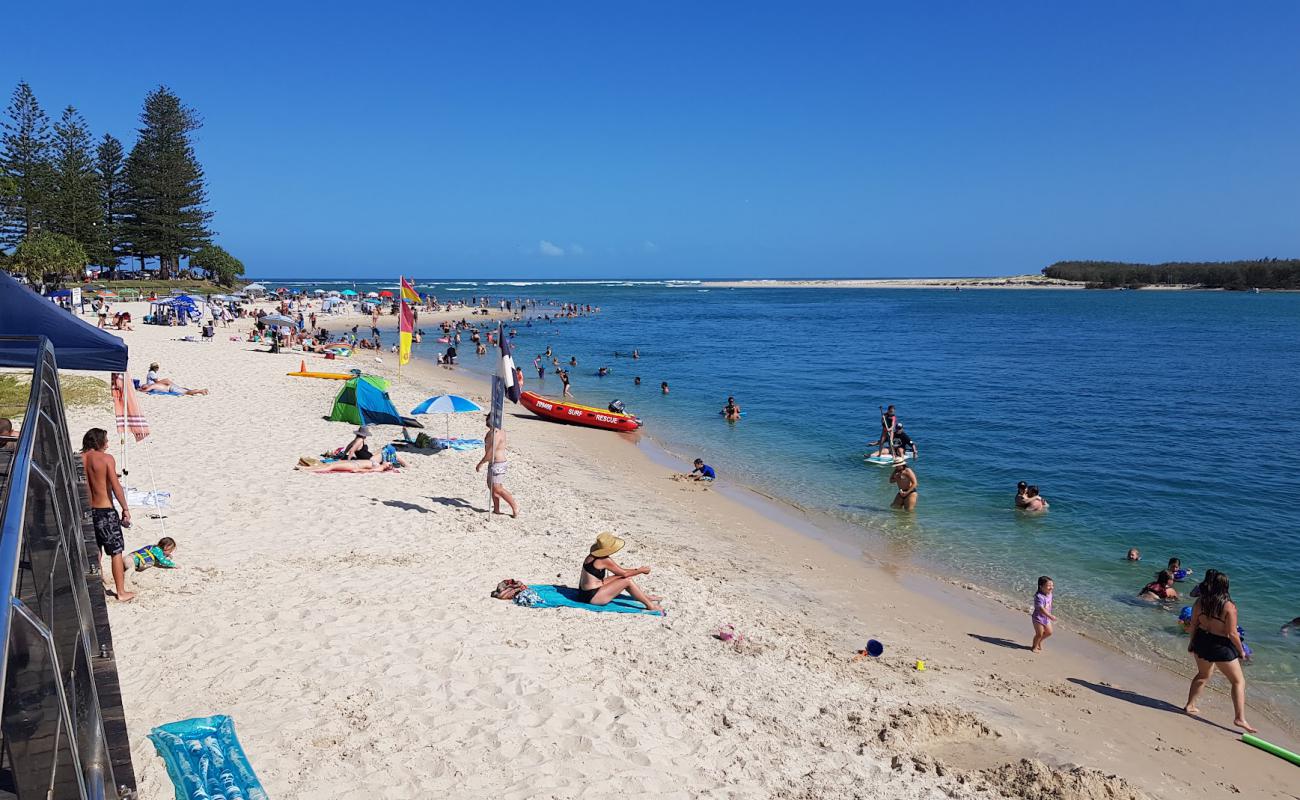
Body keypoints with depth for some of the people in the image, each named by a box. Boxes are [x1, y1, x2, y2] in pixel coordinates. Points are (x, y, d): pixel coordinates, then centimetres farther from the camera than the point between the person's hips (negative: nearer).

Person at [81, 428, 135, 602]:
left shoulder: (79, 459, 2)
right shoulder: (106, 458, -12)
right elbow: (116, 487, -16)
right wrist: (125, 509, -7)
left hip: (87, 511, 6)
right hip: (105, 511, -6)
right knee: (116, 552, 3)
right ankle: (121, 592, 7)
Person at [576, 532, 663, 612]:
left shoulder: (593, 555, 7)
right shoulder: (604, 560, -18)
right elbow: (624, 573, -9)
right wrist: (640, 570, 4)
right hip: (592, 597, -9)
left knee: (622, 577, 12)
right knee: (627, 580, -10)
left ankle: (646, 597, 23)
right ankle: (651, 606, -4)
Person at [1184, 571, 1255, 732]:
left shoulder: (1201, 601, -5)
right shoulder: (1229, 606, -19)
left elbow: (1193, 624, 4)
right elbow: (1232, 633, -17)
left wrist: (1192, 642, 19)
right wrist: (1241, 651, -2)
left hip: (1201, 641, 5)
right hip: (1221, 646, -5)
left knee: (1203, 675, 27)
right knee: (1238, 681, 8)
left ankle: (1190, 705, 31)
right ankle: (1240, 718, 1)